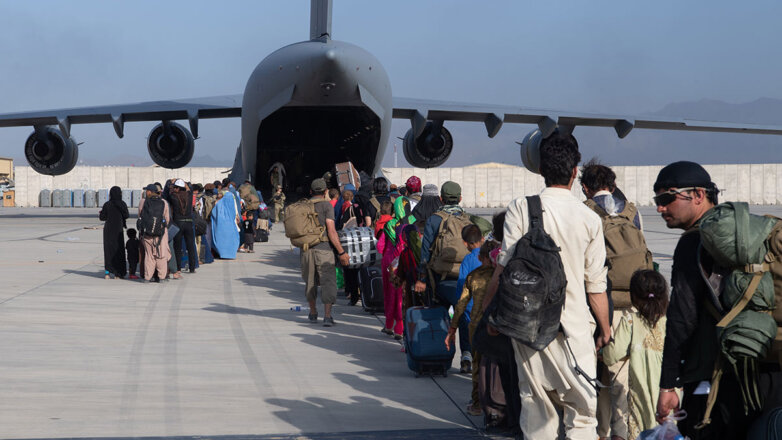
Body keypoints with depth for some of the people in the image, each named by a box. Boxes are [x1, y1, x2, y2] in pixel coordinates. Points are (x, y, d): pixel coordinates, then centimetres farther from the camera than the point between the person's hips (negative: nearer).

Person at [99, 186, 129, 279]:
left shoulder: (107, 204, -4)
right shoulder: (122, 204, -8)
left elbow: (102, 217, -2)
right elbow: (126, 216, -6)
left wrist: (100, 214, 20)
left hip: (108, 229, 2)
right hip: (118, 229, -2)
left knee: (108, 250, 8)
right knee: (118, 250, 6)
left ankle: (107, 272, 3)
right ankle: (118, 274, 5)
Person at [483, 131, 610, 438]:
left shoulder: (520, 208, -4)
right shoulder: (589, 219, -1)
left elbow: (504, 267, -6)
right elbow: (596, 284, 3)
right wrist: (605, 328, 15)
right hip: (574, 328, -1)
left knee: (535, 412, 10)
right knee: (581, 413, 6)